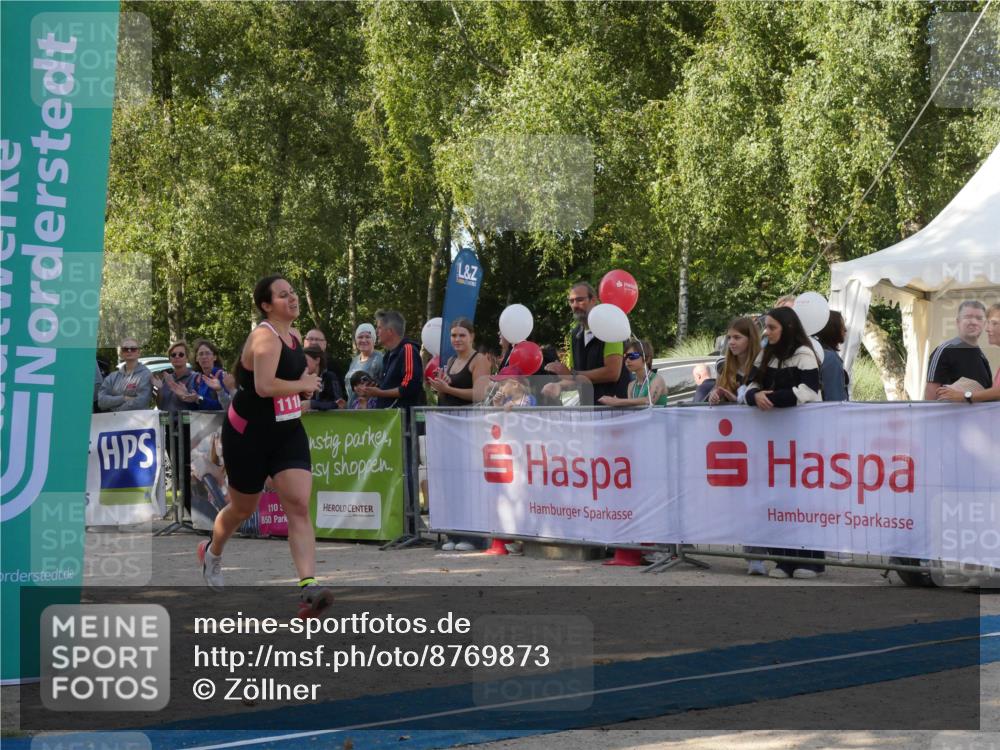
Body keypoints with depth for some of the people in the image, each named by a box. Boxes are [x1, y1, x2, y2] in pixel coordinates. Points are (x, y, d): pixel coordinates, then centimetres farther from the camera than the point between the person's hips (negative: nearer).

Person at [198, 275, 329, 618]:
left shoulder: (294, 336, 7)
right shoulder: (265, 336, -20)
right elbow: (264, 386, -33)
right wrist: (304, 384, -20)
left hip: (288, 432, 6)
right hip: (249, 434, -6)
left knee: (299, 506, -11)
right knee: (243, 508, 13)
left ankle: (309, 587, -21)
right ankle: (212, 552, 46)